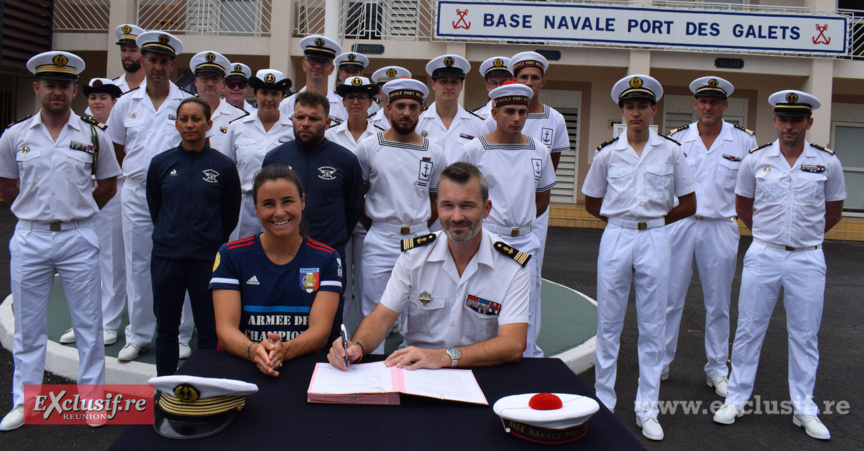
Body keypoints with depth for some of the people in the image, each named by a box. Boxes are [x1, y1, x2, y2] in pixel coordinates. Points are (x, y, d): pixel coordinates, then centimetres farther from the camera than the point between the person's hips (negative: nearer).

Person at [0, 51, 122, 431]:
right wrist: (37, 210, 8)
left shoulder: (94, 135, 1)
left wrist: (76, 211, 6)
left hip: (78, 239, -1)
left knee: (88, 323, 4)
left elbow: (108, 184, 10)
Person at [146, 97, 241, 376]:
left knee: (209, 331, 5)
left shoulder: (224, 166, -2)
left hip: (208, 259, -2)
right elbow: (154, 207, 17)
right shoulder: (161, 163, 4)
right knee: (166, 329, 12)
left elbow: (231, 214, 8)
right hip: (166, 258, 2)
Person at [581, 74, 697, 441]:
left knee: (652, 327, 5)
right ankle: (604, 403, 19)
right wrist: (620, 220, 6)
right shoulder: (608, 153, 2)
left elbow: (688, 204, 7)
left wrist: (651, 220, 2)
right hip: (616, 239, 0)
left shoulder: (670, 151, 2)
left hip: (654, 241, 0)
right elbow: (591, 201, 13)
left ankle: (647, 409, 17)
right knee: (608, 324, 6)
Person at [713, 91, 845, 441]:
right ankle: (736, 399, 18)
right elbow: (742, 206, 14)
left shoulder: (828, 163, 0)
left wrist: (805, 235, 13)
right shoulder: (755, 160, 0)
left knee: (805, 336, 7)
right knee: (748, 330, 5)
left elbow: (833, 212, 13)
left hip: (807, 259, 0)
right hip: (763, 255, 0)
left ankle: (805, 409, 19)